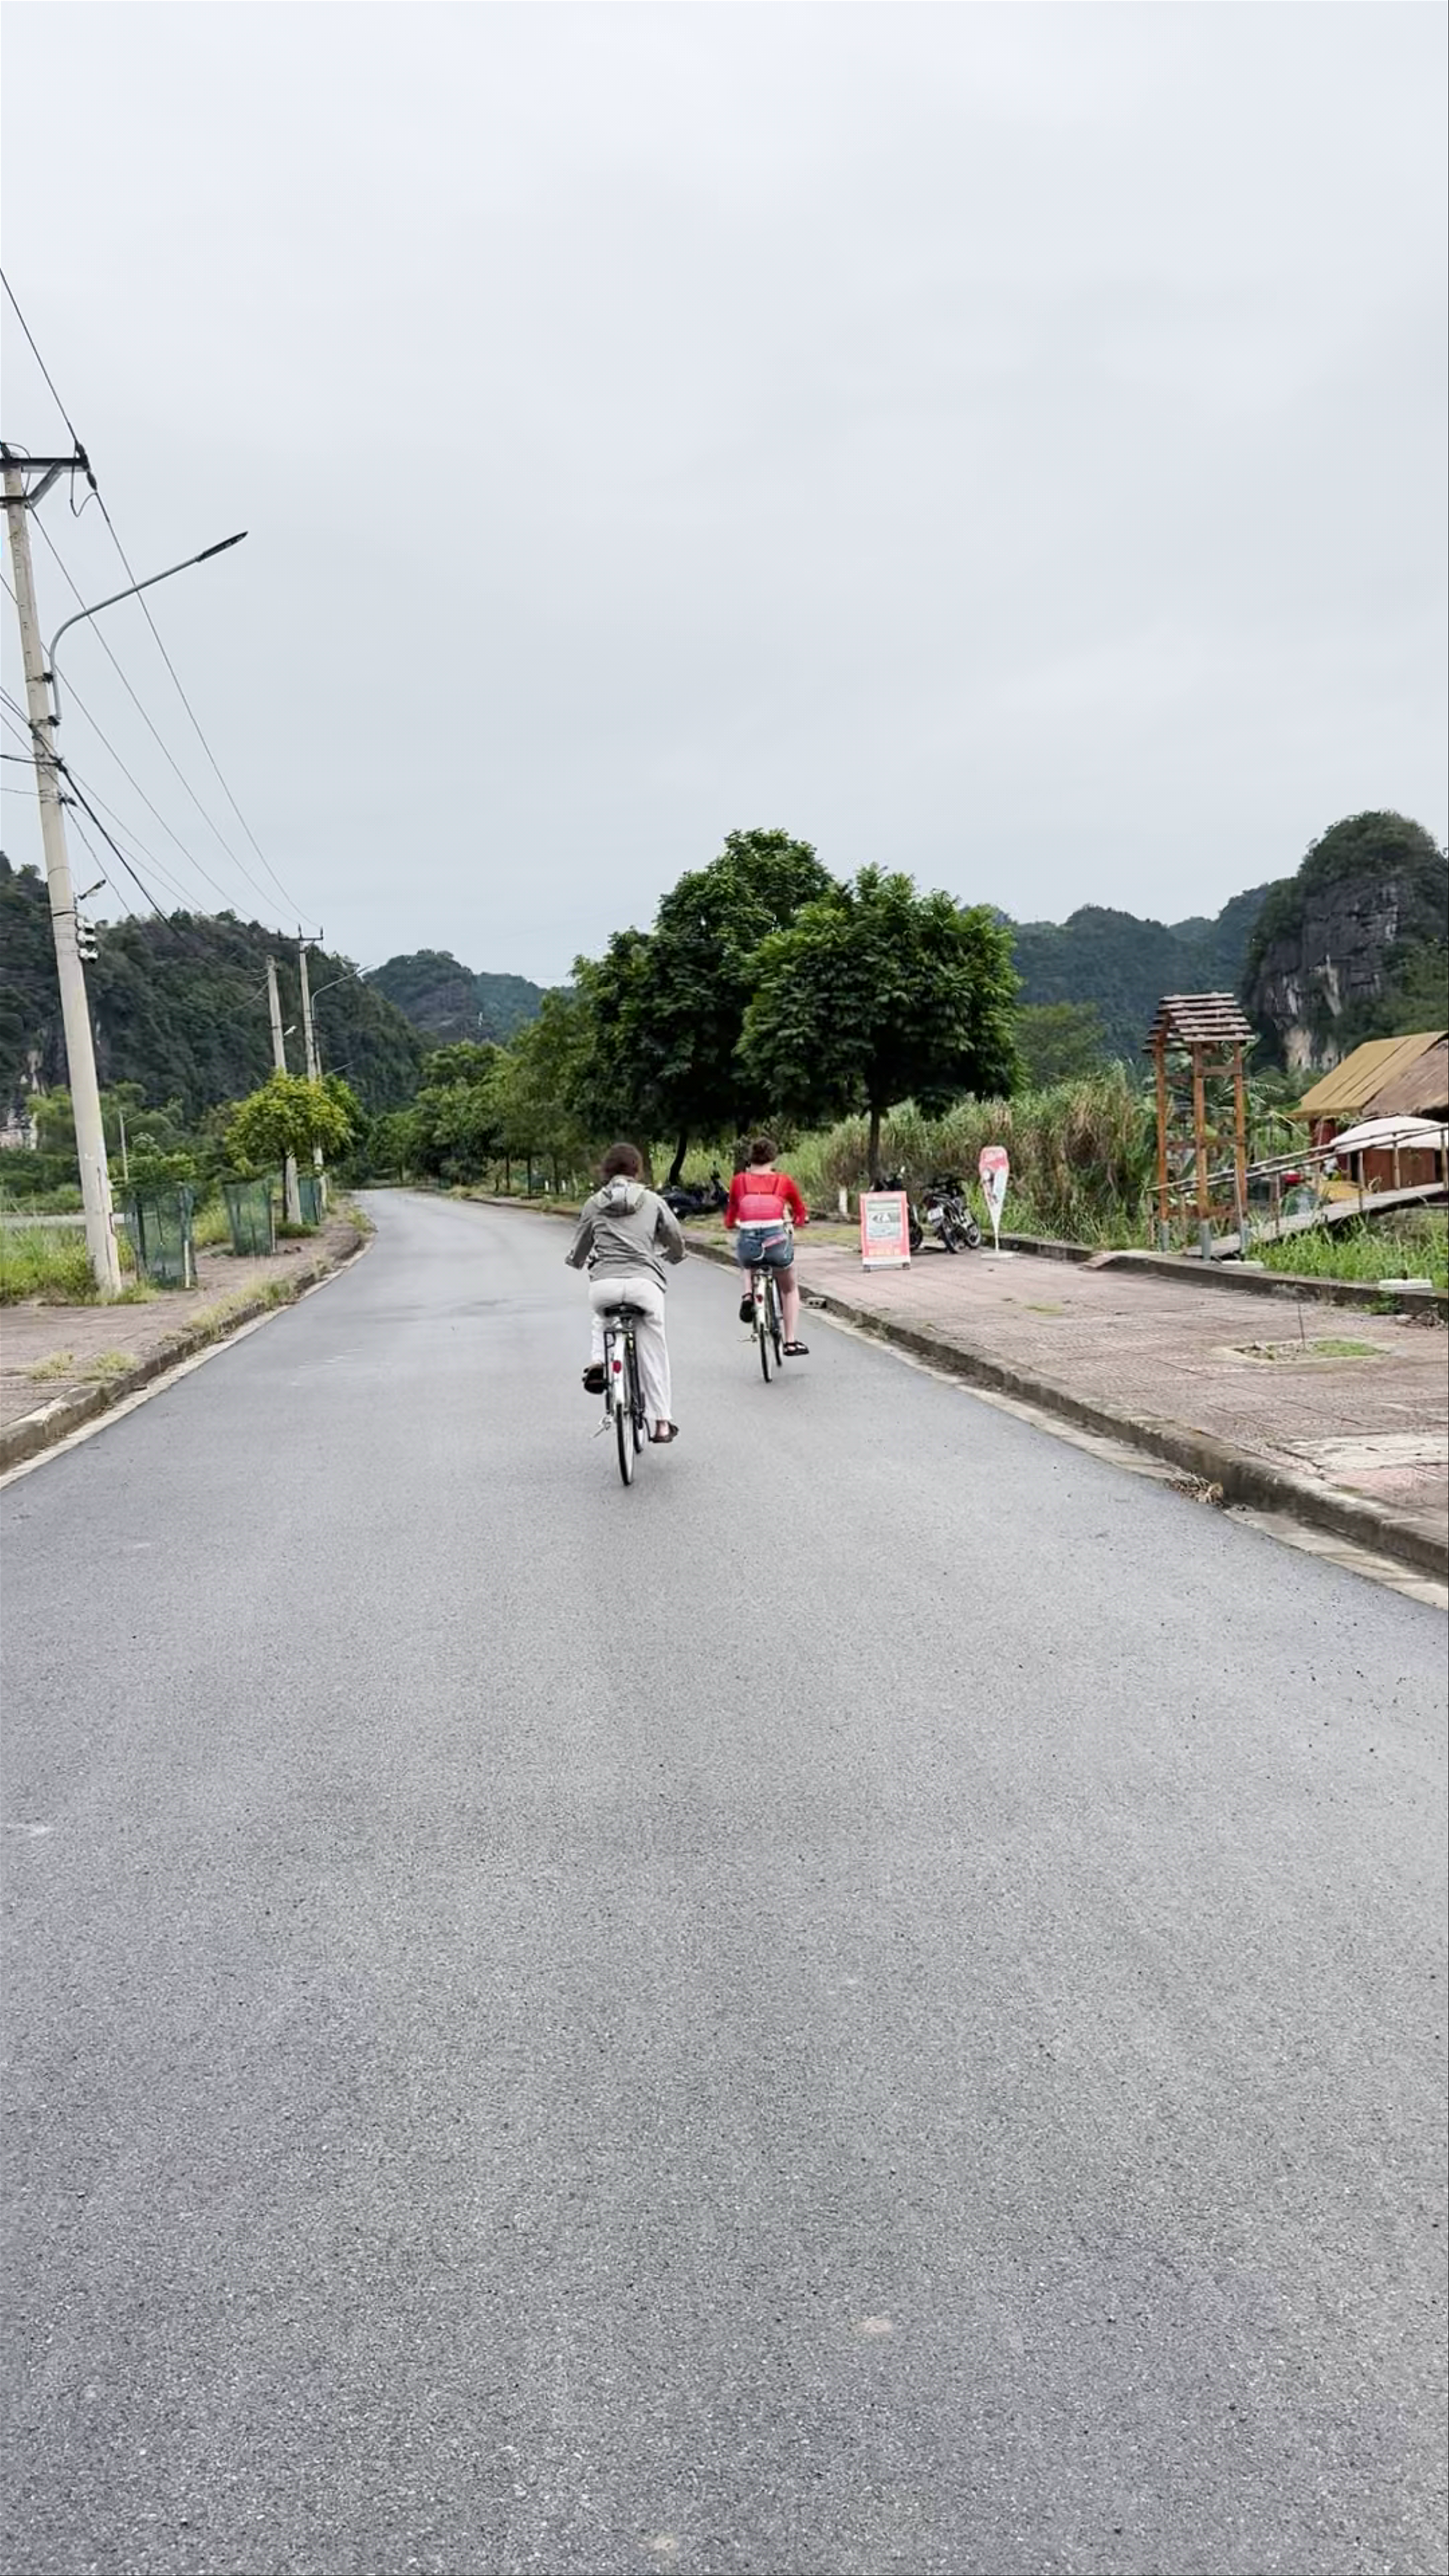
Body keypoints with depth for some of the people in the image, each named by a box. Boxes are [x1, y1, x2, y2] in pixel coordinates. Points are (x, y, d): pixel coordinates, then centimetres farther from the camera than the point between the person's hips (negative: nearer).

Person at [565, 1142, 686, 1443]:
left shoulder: (594, 1204, 15)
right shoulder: (652, 1202, 14)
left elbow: (577, 1255, 21)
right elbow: (677, 1244, 22)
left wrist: (574, 1260, 46)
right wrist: (666, 1256, 45)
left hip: (604, 1284, 1)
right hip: (644, 1283, -1)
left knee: (602, 1317, 37)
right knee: (653, 1352, 12)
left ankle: (597, 1362, 10)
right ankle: (662, 1423, 14)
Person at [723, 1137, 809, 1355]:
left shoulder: (739, 1181, 9)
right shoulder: (783, 1181, 8)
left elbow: (730, 1222, 17)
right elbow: (802, 1216, 21)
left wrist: (731, 1224, 41)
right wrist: (801, 1219, 45)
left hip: (748, 1245, 1)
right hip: (777, 1242, -1)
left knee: (748, 1264, 41)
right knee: (790, 1288, 29)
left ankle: (748, 1297, 15)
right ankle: (792, 1342, 24)